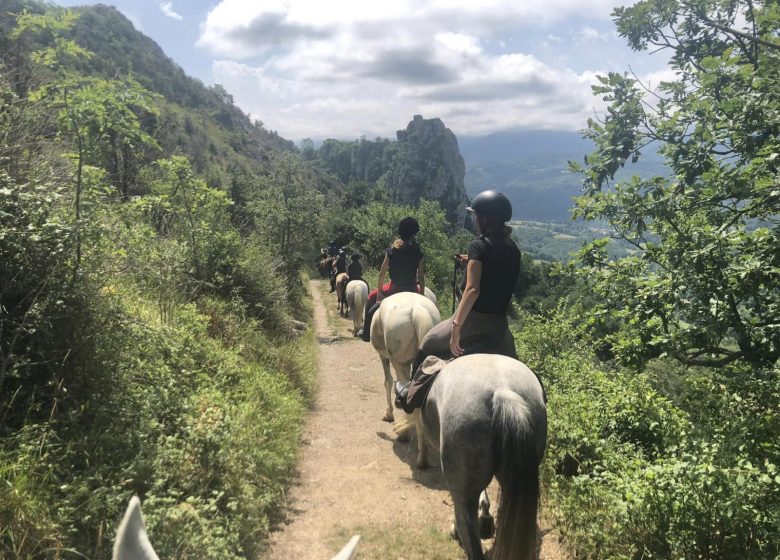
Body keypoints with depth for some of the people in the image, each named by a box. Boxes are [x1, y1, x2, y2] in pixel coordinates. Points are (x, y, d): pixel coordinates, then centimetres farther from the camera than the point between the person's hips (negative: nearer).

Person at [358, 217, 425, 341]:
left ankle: (366, 332, 24)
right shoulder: (418, 253, -5)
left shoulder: (391, 251, -5)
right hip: (412, 289, 0)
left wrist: (379, 292, 8)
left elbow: (382, 273, -2)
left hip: (394, 288, 0)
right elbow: (421, 277, -4)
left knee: (372, 297, 24)